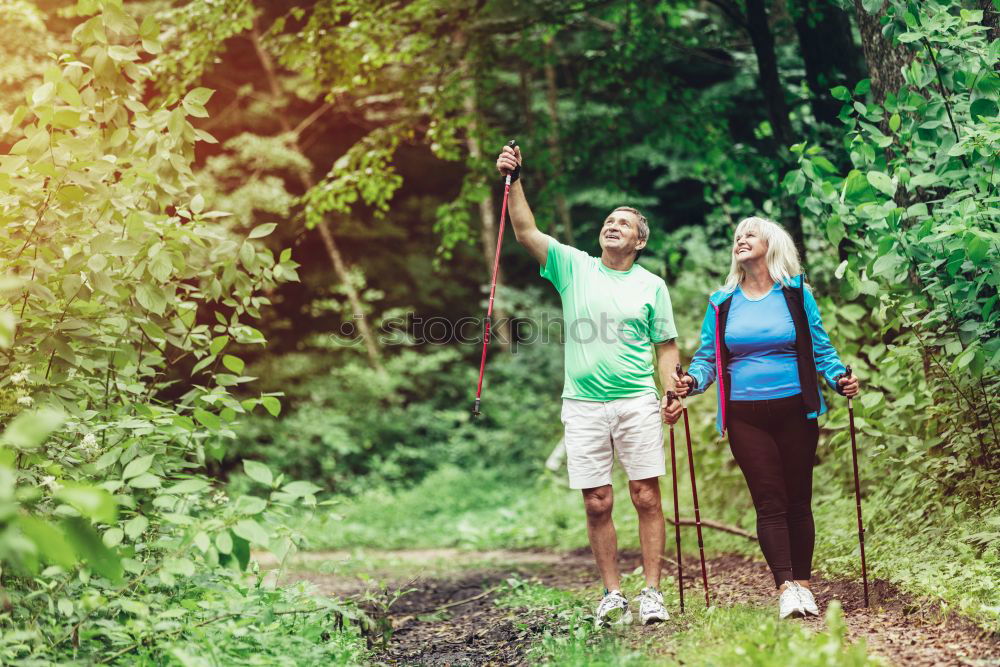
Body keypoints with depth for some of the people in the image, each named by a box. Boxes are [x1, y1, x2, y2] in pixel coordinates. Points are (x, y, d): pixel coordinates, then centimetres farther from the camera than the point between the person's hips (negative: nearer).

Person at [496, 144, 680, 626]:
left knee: (647, 496, -2)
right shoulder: (573, 266, 9)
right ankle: (612, 595, 11)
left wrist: (671, 393, -6)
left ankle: (652, 592, 5)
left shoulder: (652, 285, 8)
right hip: (584, 405, 1)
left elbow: (666, 345, 8)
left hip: (637, 403, 0)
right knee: (598, 503, 2)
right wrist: (513, 181, -7)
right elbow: (526, 232, 1)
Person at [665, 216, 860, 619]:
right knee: (769, 502, -7)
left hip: (795, 410, 0)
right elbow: (708, 357, 10)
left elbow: (821, 349, 8)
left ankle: (803, 583, 11)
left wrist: (839, 378, -9)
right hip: (745, 416, 0)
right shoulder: (722, 304, 10)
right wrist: (692, 380, -10)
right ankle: (785, 587, -11)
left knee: (798, 500, 4)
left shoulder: (796, 294, 7)